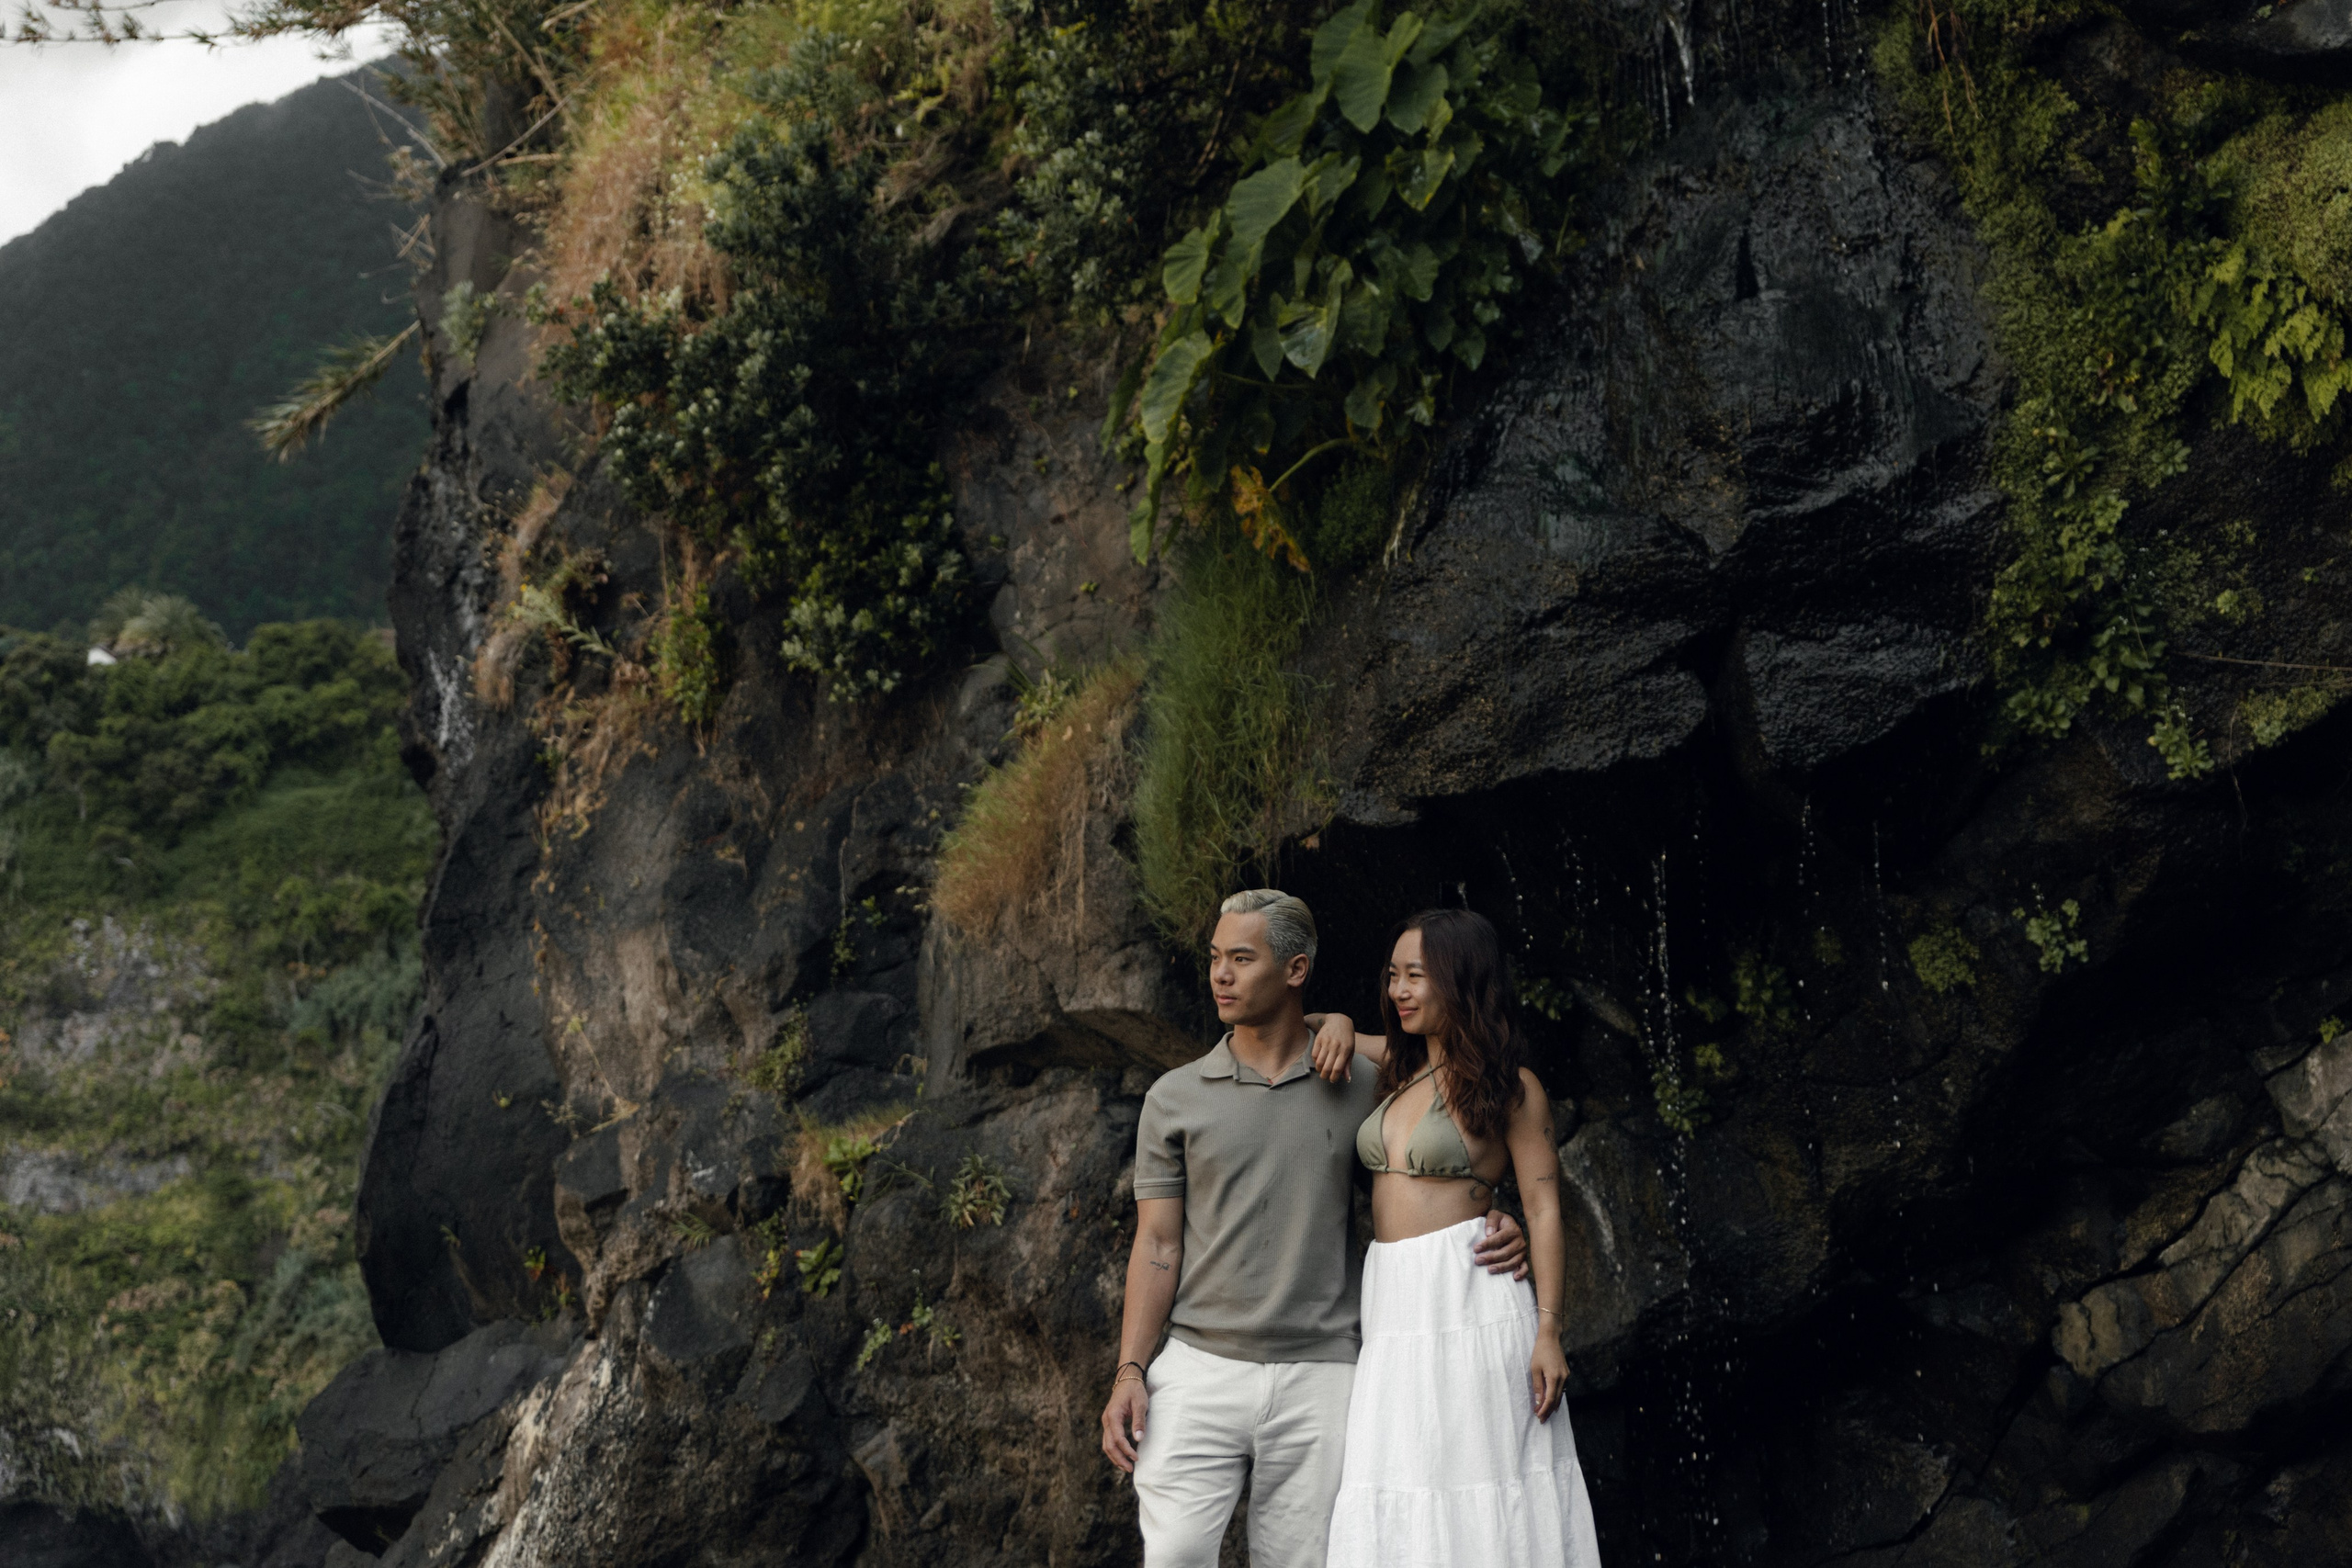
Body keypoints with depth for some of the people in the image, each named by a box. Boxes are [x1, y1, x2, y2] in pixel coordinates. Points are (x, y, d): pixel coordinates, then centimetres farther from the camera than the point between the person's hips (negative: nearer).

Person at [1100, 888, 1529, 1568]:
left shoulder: (1362, 1086, 7)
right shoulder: (1176, 1098, 6)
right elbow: (1157, 1244, 4)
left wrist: (1495, 1228, -3)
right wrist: (1130, 1370, -7)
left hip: (1318, 1378, 1)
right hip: (1198, 1367, 0)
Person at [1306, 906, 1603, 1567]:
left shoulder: (1510, 1087, -2)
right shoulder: (1400, 1068, 16)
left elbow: (1544, 1209, -5)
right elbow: (1331, 1032, 33)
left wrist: (1548, 1332, -13)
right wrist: (1338, 1025, 8)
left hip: (1469, 1296, -6)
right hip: (1391, 1303, 6)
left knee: (1481, 1499, -5)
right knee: (1397, 1507, 1)